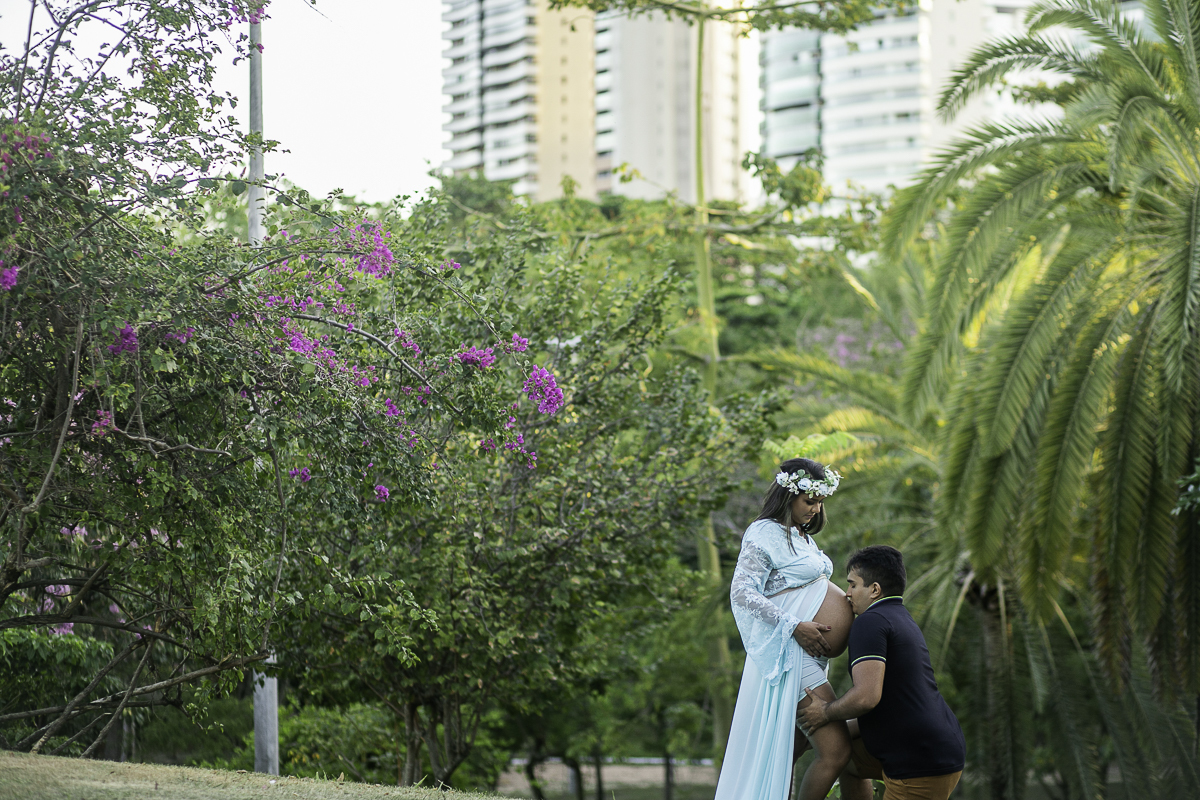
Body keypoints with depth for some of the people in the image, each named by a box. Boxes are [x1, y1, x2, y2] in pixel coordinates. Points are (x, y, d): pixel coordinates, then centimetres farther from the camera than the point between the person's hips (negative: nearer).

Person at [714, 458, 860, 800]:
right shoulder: (765, 535, -10)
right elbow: (741, 593, -18)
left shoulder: (799, 535, 19)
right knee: (836, 750, -15)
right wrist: (795, 627, -22)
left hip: (806, 654, 10)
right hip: (789, 653, -10)